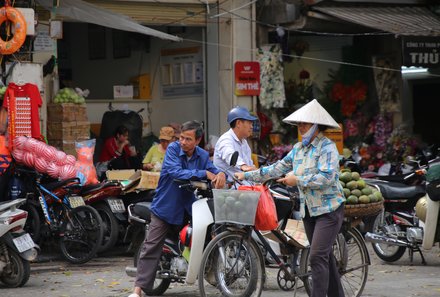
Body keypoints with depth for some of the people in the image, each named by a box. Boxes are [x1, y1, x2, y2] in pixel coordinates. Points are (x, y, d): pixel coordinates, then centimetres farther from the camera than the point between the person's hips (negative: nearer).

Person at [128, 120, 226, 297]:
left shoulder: (202, 156, 3)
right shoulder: (173, 149, -11)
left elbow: (213, 171, -4)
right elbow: (175, 172, -26)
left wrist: (220, 174, -29)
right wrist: (204, 174, -29)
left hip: (189, 207, 4)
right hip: (165, 206, -4)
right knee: (151, 248, -7)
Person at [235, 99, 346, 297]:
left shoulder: (327, 147, -12)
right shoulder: (298, 148, 12)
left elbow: (327, 177, -23)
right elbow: (277, 169, 14)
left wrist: (298, 180, -20)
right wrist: (247, 175, 9)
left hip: (328, 208, -8)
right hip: (308, 210, 8)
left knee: (318, 257, -16)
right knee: (325, 257, 12)